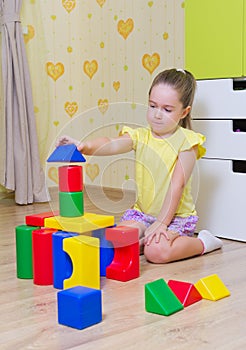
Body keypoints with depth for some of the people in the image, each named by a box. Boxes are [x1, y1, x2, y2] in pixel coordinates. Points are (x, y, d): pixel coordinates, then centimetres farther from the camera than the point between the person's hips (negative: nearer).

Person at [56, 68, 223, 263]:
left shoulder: (186, 141, -11)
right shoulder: (140, 136, -1)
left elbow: (177, 185, -15)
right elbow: (113, 145, -22)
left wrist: (161, 224, -19)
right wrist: (85, 147, -43)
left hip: (176, 215, -4)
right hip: (143, 211, 4)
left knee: (157, 252, -26)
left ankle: (203, 242, 0)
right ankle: (151, 237, 7)